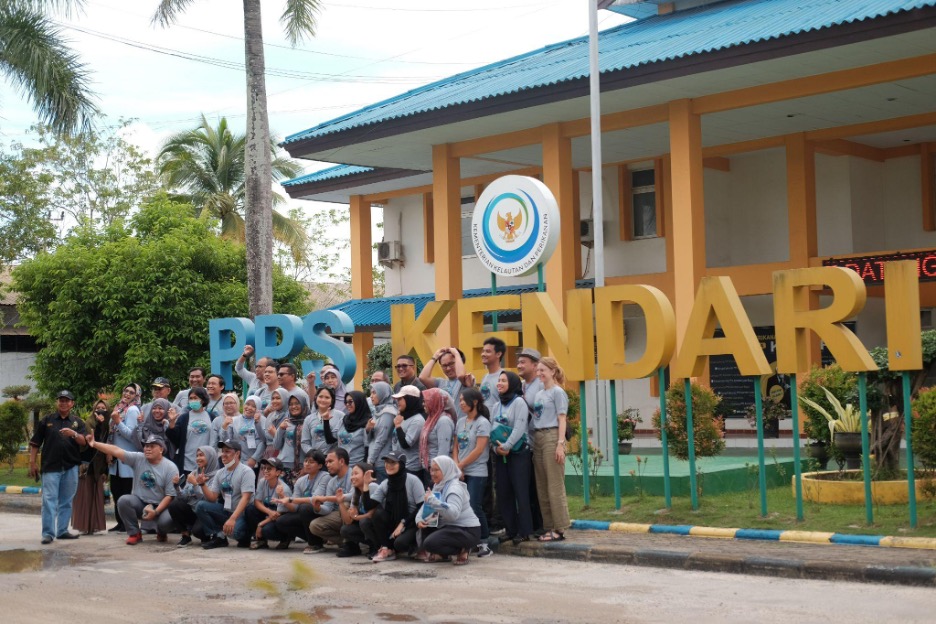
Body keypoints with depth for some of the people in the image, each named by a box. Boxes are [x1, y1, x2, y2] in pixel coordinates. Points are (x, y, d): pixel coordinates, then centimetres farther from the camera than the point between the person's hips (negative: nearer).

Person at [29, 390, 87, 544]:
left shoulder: (77, 422, 9)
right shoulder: (46, 421, 6)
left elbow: (84, 442, -2)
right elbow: (35, 443, 7)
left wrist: (74, 434, -21)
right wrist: (32, 463, 1)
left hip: (71, 467, 2)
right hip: (50, 467, -2)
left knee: (66, 501, 8)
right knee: (49, 500, -7)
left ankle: (62, 530, 17)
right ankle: (48, 533, -7)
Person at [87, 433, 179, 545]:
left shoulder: (170, 468, -12)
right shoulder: (138, 459, -5)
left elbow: (170, 496, -14)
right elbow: (116, 451, -14)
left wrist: (155, 512, -25)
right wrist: (95, 444, -25)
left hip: (161, 506, -3)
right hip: (139, 503, 3)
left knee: (168, 520, -33)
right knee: (123, 501, -27)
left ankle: (161, 533, 8)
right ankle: (135, 533, -6)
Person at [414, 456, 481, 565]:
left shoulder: (455, 488, -19)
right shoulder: (438, 486, 10)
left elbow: (453, 513, -36)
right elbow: (425, 507, 10)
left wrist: (433, 501, -41)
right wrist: (419, 520, -11)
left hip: (468, 531, -10)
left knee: (430, 543, -25)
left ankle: (462, 551, -4)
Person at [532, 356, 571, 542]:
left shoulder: (558, 392, -2)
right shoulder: (539, 394, 18)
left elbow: (561, 419, -7)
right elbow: (535, 417, 16)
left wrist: (560, 443, -15)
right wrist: (533, 442, 7)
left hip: (552, 437, -8)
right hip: (537, 438, 8)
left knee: (555, 485, -7)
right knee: (541, 486, 7)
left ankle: (560, 528, -4)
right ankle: (549, 526, 12)